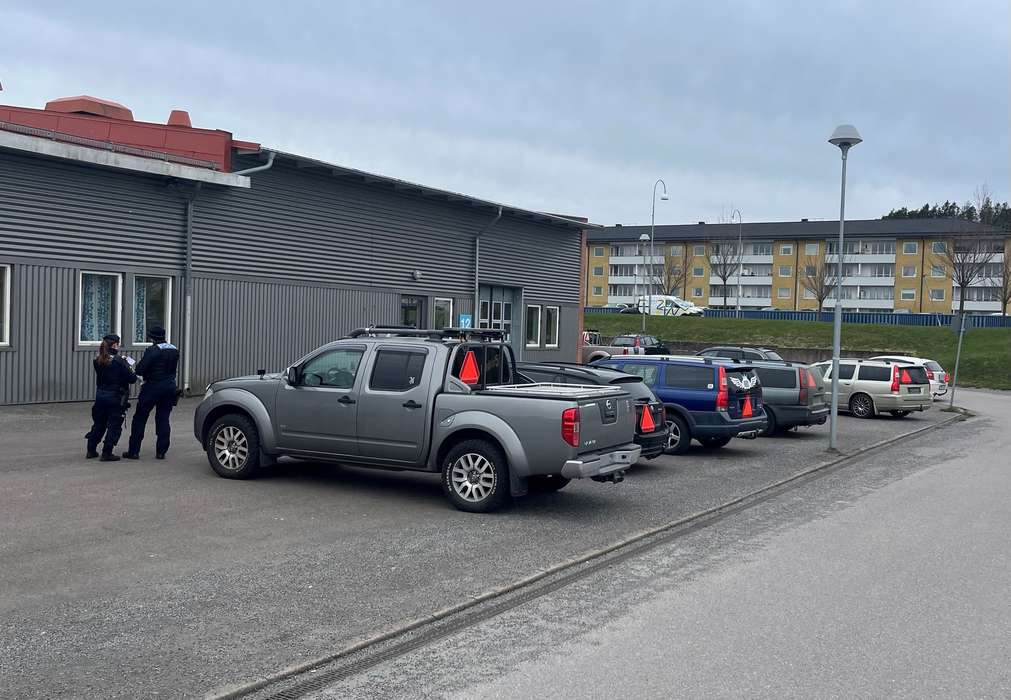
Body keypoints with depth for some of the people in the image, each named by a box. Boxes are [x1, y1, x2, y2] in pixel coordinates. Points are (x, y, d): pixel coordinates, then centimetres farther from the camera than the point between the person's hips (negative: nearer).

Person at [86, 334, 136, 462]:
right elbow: (131, 379, -17)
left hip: (100, 396, 6)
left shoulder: (98, 361, 1)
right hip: (115, 398, -6)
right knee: (114, 425, 4)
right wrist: (132, 373, 7)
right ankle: (107, 453, 4)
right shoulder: (119, 361, -17)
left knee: (99, 423, 19)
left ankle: (91, 450, 25)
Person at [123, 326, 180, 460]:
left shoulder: (152, 351, -14)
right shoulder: (174, 350, 7)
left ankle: (133, 451, 6)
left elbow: (140, 369, -15)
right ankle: (161, 451, 9)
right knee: (163, 419, 11)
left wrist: (137, 367, 5)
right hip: (169, 387, 6)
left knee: (140, 418, 4)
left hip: (153, 387, -6)